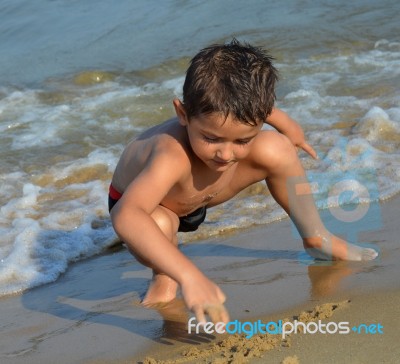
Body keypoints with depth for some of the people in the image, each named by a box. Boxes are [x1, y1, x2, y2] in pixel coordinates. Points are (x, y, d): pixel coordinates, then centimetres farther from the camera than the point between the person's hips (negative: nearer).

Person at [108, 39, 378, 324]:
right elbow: (125, 216, -65)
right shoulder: (173, 157, -49)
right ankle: (163, 279, -4)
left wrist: (286, 124, 10)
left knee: (275, 149, -13)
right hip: (146, 205, -5)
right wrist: (190, 276, -72)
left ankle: (316, 238, 10)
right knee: (158, 225, -40)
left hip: (198, 200, 5)